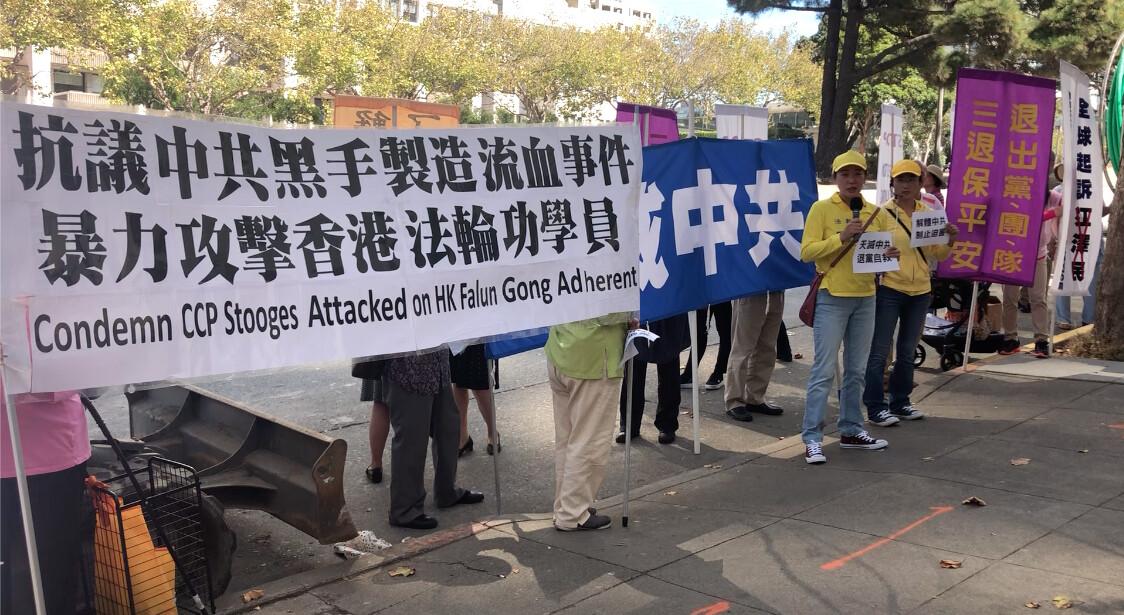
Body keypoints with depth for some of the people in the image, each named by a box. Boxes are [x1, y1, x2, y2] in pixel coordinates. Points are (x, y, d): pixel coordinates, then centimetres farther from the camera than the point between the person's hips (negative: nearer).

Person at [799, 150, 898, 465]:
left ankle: (851, 430, 25)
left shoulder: (875, 213, 10)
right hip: (832, 297, -5)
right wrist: (841, 238, -21)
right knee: (824, 370, -6)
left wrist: (891, 254, -7)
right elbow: (807, 251, -11)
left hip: (865, 298, 5)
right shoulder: (822, 209, -4)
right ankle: (812, 438, -1)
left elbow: (886, 248, 15)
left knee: (856, 370, 13)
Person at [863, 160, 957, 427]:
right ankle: (875, 407, 4)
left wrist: (949, 240, -7)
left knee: (907, 352, 15)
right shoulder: (882, 213, -6)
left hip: (920, 292, 5)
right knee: (879, 352, -3)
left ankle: (900, 402, 26)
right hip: (889, 289, -5)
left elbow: (939, 255, 11)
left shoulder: (929, 214, 8)